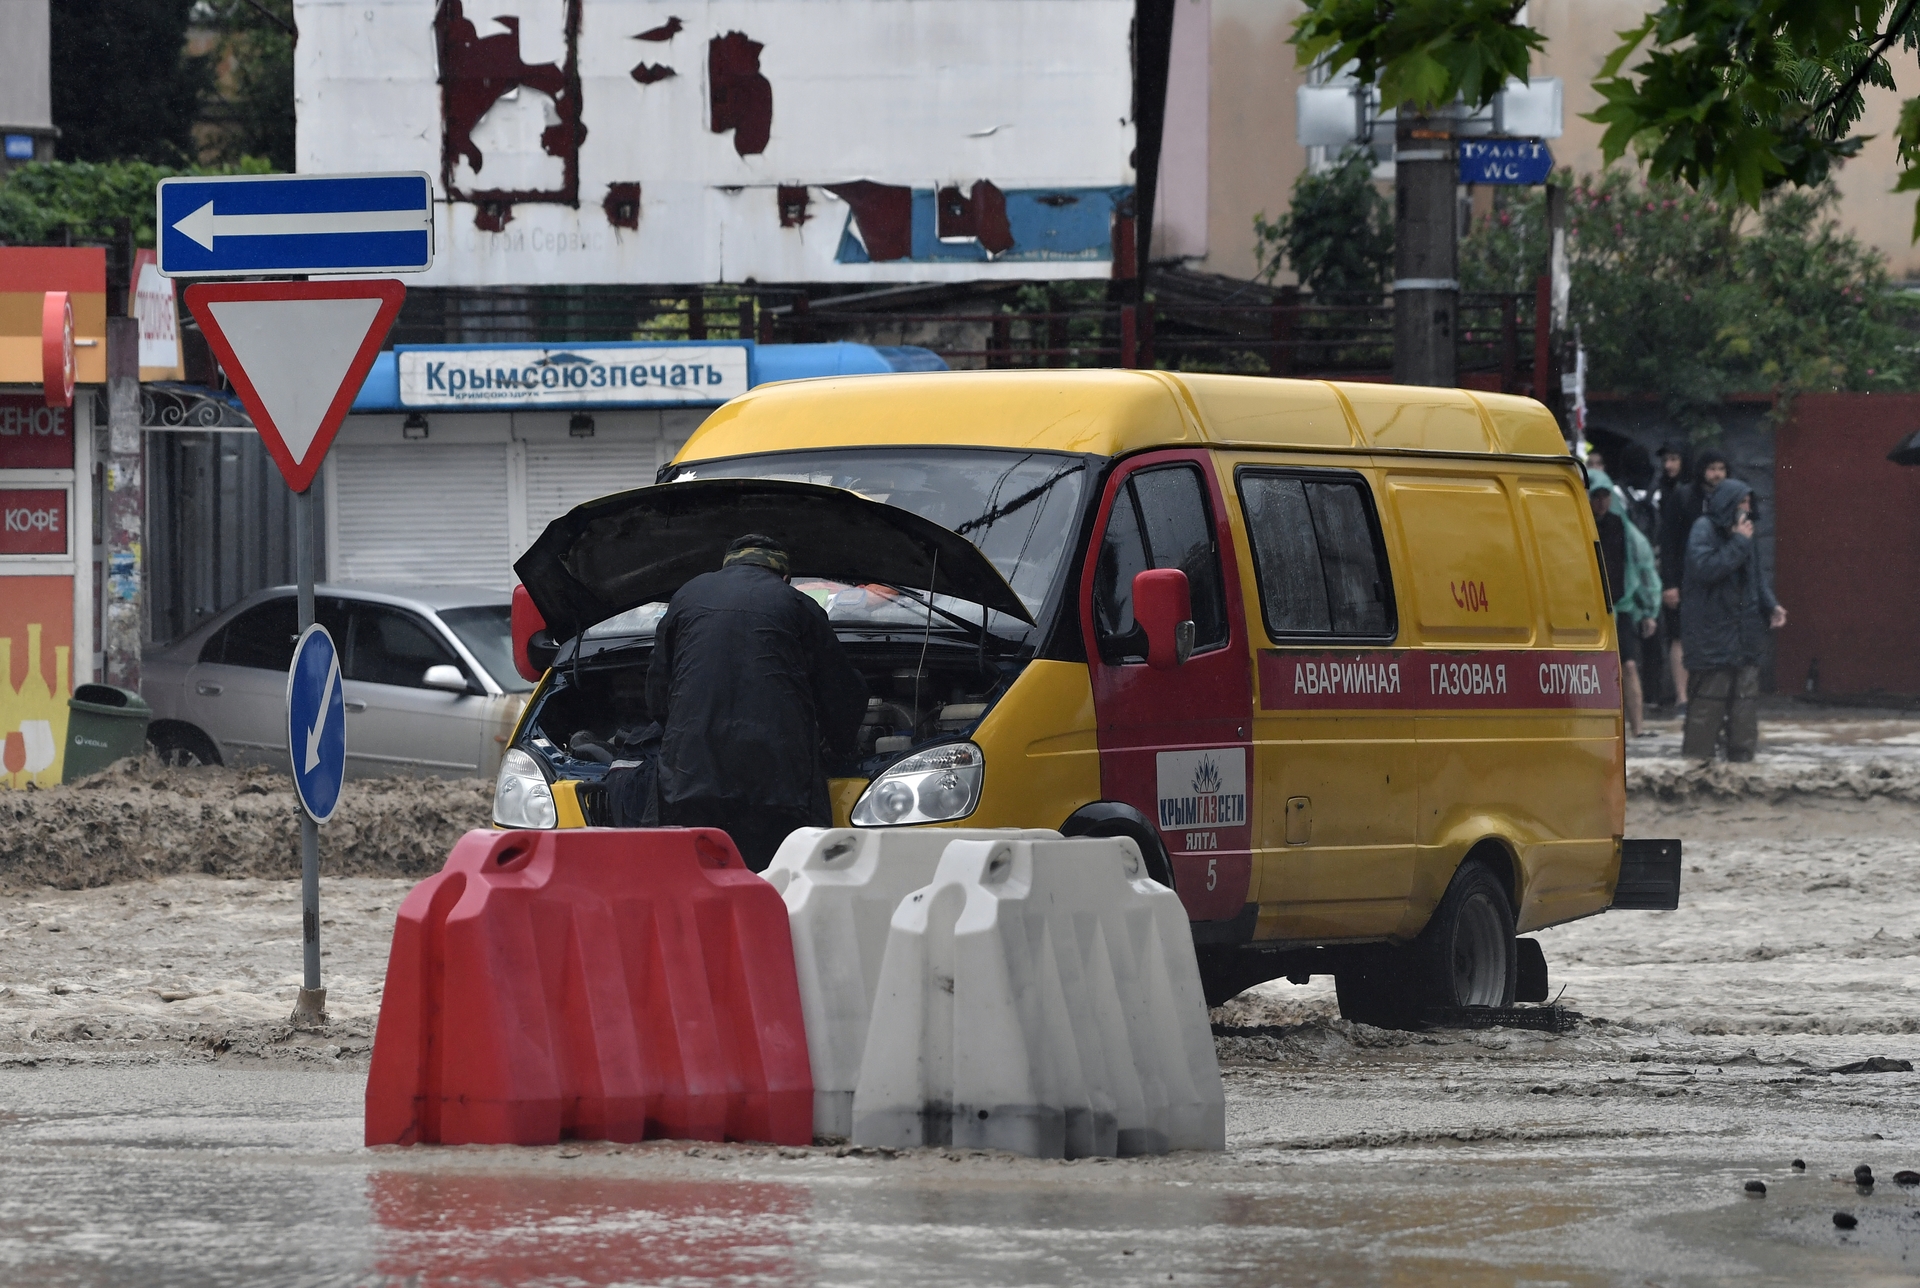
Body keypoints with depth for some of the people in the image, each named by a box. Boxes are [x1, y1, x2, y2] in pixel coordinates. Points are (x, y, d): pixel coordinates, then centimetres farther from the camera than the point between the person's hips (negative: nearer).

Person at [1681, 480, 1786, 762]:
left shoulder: (1743, 532, 13)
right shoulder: (1704, 530, -9)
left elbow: (1756, 576, 20)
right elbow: (1705, 568, -24)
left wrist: (1770, 606, 4)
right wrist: (1738, 544, -19)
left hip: (1745, 631, 7)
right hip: (1713, 633, -7)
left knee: (1746, 696, 7)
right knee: (1709, 696, -7)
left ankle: (1743, 755, 12)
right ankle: (1697, 757, -1)